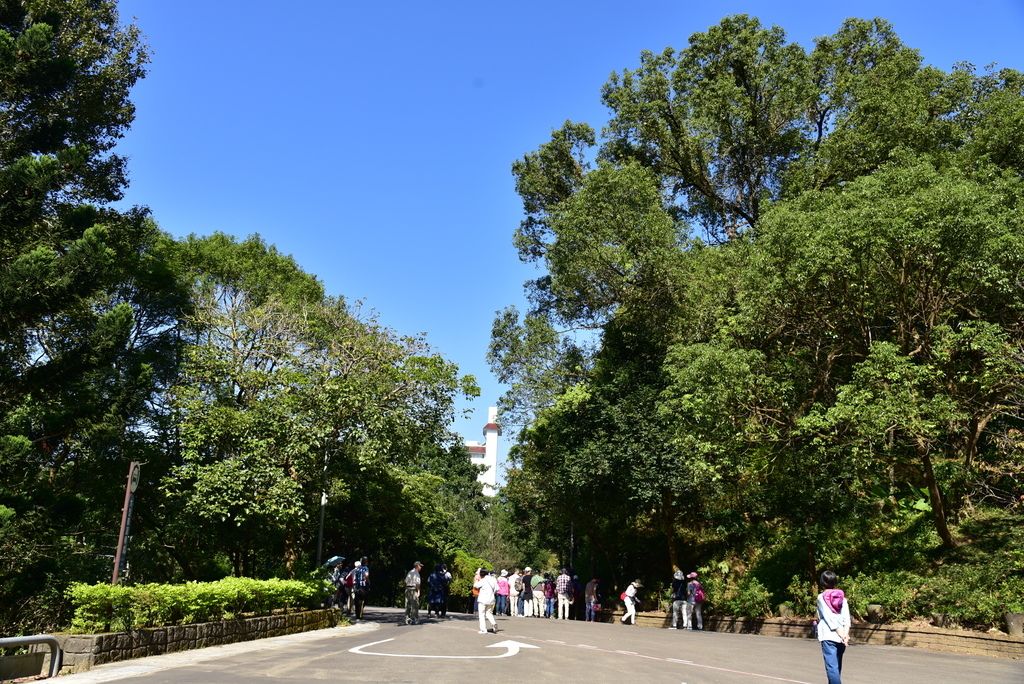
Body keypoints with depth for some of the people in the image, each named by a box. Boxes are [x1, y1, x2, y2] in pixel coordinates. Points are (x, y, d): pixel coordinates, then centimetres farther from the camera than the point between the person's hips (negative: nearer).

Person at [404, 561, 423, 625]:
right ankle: (413, 620, -7)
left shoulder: (409, 572, 16)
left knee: (408, 605, 11)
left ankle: (407, 619, 15)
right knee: (414, 605, -5)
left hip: (407, 589, 8)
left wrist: (406, 589, 19)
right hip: (414, 589, -8)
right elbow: (417, 583, -15)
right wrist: (418, 591, -14)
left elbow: (406, 582, 16)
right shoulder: (416, 573, -8)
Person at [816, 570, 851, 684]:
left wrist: (841, 635, -11)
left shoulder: (821, 597, -2)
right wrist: (845, 634, -10)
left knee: (832, 667, -9)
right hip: (841, 638, 5)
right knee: (837, 667, 16)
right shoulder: (842, 597, 10)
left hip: (828, 636, -5)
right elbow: (846, 617, -2)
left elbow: (829, 618, -10)